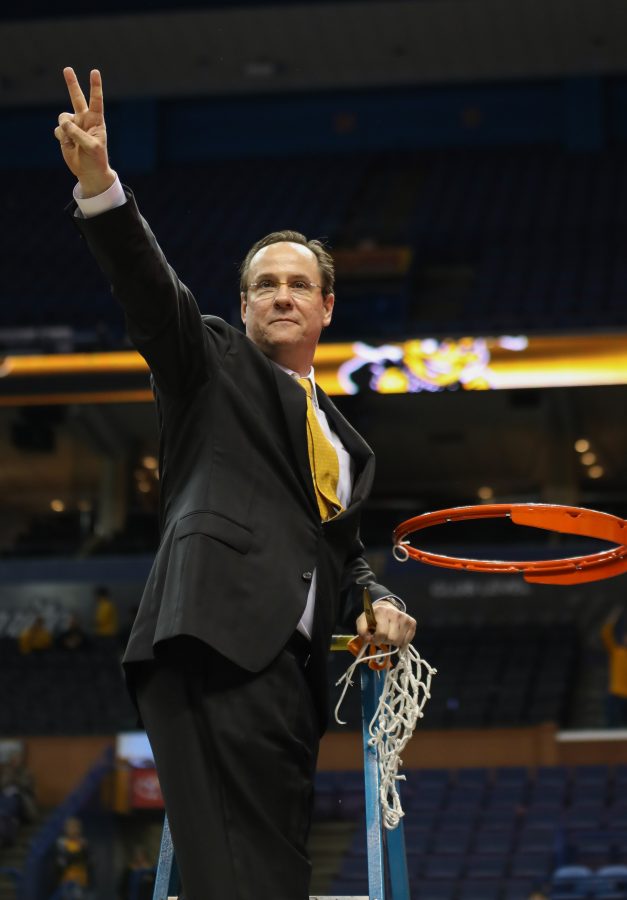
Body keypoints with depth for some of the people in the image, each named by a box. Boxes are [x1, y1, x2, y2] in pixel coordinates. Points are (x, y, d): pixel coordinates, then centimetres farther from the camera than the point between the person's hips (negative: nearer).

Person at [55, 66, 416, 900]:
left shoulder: (344, 443, 31)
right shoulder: (213, 364, 15)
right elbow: (150, 288, -1)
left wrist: (379, 603, 10)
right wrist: (98, 182, -18)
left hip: (292, 673, 7)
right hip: (218, 648, -6)